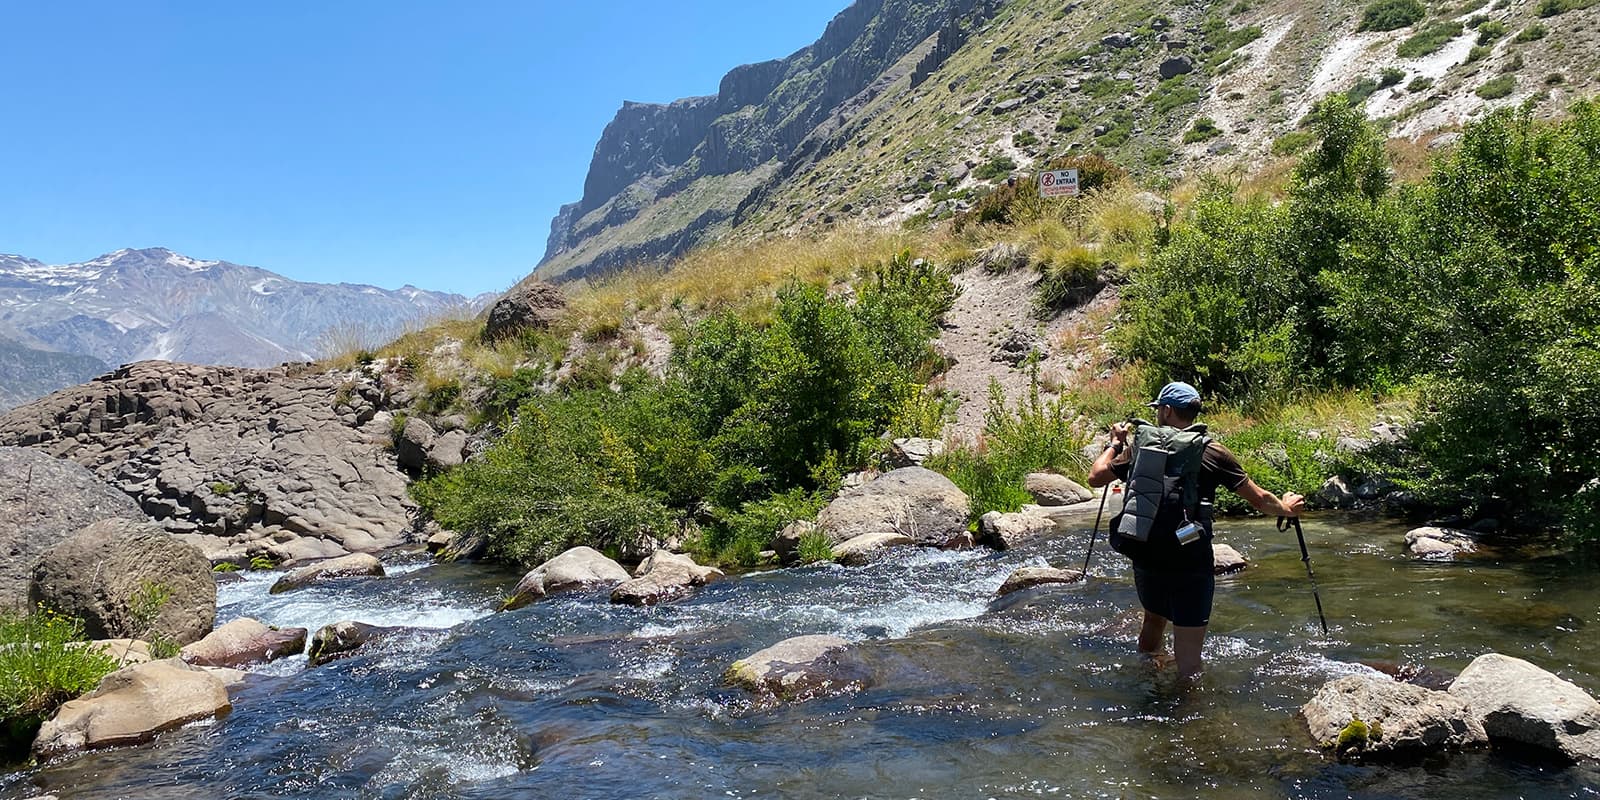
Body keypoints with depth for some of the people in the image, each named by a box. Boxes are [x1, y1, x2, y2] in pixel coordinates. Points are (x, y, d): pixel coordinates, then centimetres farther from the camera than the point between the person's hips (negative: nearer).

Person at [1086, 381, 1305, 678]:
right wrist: (1286, 508, 23)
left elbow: (1095, 477, 7)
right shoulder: (1213, 453, -3)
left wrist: (1115, 443, 23)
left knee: (1153, 620, 30)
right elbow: (1260, 500, 2)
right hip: (1191, 565, -3)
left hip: (1147, 560, 4)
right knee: (1188, 658, -1)